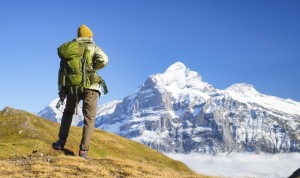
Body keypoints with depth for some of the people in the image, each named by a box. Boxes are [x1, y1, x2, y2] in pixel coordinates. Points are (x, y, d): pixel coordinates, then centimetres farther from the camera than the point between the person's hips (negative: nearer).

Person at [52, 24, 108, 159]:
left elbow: (62, 69, 9)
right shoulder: (93, 47, 5)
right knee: (89, 119, 3)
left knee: (68, 113, 26)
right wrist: (92, 68, 3)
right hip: (90, 86, -3)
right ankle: (83, 150, -4)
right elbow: (103, 60, -16)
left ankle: (61, 141, 16)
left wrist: (61, 90, 14)